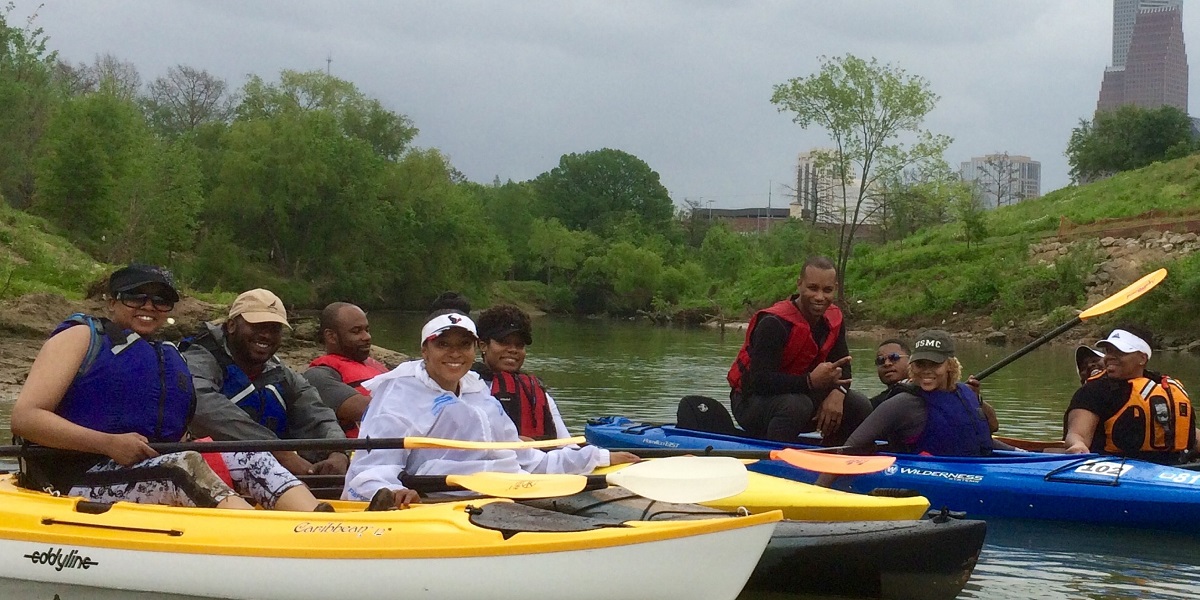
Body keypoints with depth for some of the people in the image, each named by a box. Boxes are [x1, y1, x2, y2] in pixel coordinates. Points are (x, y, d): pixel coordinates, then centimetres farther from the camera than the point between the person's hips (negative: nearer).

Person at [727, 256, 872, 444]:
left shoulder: (834, 319, 0)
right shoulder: (774, 323, -25)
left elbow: (842, 367, 4)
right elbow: (759, 381, -33)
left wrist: (837, 393, -20)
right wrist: (811, 381, -43)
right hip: (752, 401, -8)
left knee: (861, 406, -5)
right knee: (796, 405, -39)